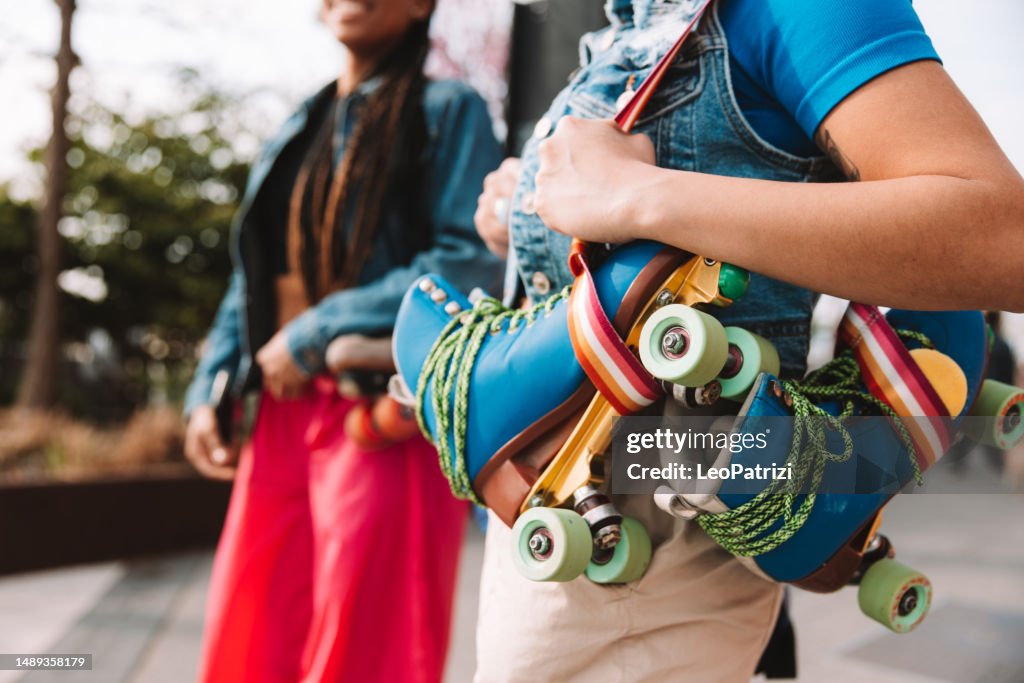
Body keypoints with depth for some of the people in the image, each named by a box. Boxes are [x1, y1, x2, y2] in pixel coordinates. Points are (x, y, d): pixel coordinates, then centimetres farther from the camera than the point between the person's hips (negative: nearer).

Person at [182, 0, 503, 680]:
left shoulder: (446, 109, 1)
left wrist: (314, 335, -13)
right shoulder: (294, 132, 21)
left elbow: (473, 260, -12)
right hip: (286, 411, 6)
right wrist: (210, 389, 7)